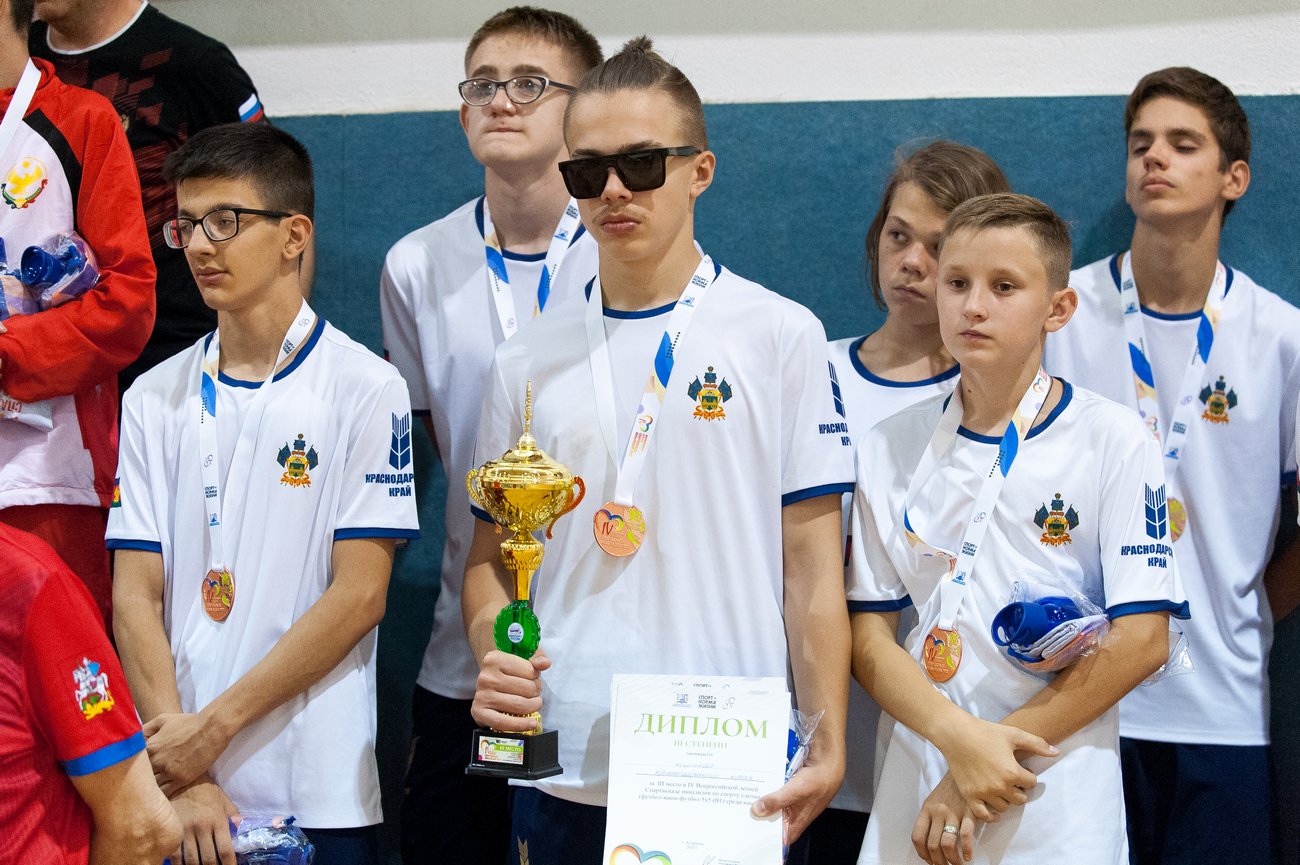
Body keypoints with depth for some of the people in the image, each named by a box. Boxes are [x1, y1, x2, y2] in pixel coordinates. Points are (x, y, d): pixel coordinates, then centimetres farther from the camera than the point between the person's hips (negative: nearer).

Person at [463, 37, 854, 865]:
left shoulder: (783, 335, 1)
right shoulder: (528, 361, 9)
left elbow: (811, 564, -1)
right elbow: (491, 555, 14)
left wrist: (827, 749, -8)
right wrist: (495, 659, -7)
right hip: (564, 772, 3)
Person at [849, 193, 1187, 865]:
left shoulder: (1114, 442, -4)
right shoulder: (889, 449, 5)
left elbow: (1142, 640, -9)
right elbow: (867, 633, 2)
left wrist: (996, 748, -13)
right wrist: (957, 734, -15)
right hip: (914, 803, 3)